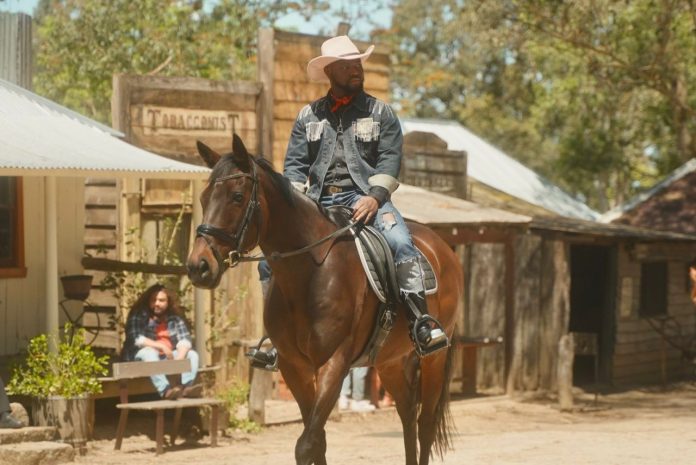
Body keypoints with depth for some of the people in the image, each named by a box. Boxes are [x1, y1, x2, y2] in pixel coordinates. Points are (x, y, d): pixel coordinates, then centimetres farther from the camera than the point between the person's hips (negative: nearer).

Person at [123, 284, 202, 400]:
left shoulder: (175, 318, 7)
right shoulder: (138, 316, -5)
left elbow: (185, 339, -4)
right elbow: (136, 339, -18)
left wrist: (180, 357, -25)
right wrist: (161, 346, -23)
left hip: (167, 358, 5)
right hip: (140, 357, -5)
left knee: (192, 354, -13)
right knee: (149, 352, -35)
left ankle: (186, 386, -43)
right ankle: (165, 390, -56)